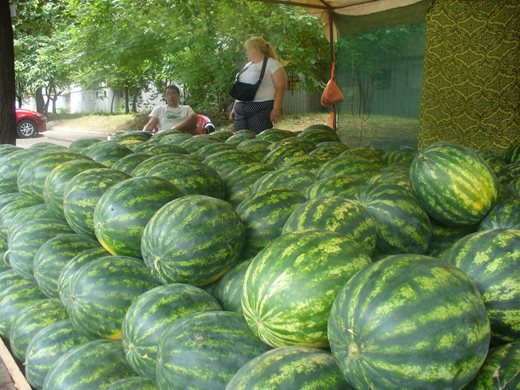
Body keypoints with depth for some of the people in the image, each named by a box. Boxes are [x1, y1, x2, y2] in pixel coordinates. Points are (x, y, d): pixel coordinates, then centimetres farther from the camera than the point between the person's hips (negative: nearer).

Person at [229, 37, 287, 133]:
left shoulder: (272, 64, -1)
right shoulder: (247, 66, 22)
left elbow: (280, 87, -9)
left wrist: (276, 109, -19)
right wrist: (234, 108, 20)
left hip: (262, 109, -7)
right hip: (241, 110, 7)